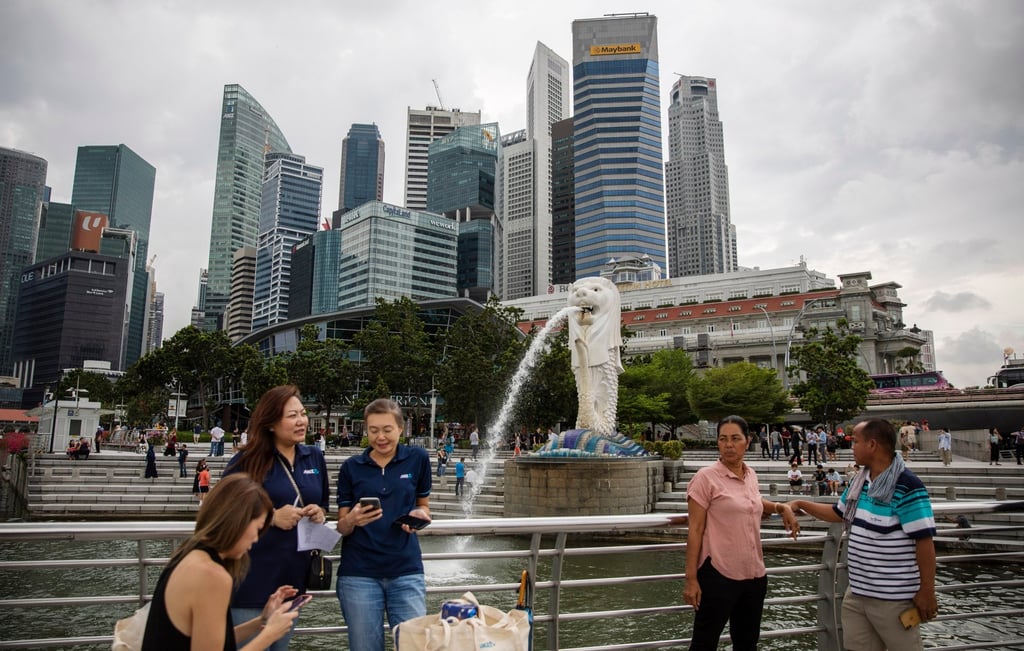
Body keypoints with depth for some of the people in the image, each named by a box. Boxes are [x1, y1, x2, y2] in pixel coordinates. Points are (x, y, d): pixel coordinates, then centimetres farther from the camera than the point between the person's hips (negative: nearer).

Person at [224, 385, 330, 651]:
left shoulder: (315, 458, 5)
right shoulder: (247, 461, -10)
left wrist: (319, 514, -7)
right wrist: (271, 517, -19)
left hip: (294, 575, 5)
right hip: (253, 576, -5)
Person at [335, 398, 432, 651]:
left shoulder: (418, 459, 0)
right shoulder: (351, 467, 0)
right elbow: (341, 527, 3)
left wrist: (419, 515, -11)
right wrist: (352, 520, -20)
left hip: (406, 570, 0)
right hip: (359, 573, 0)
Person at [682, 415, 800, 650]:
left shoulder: (751, 475, 7)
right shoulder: (706, 477, -12)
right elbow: (695, 531, -13)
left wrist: (781, 507, 14)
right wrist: (691, 578, -16)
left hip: (755, 574, 7)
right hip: (719, 575, -6)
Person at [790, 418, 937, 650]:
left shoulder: (907, 487, -19)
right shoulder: (860, 481, 6)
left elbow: (924, 540, -19)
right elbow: (838, 513, 23)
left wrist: (927, 592, -17)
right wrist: (802, 504, 18)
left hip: (893, 598, -8)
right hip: (857, 592, 8)